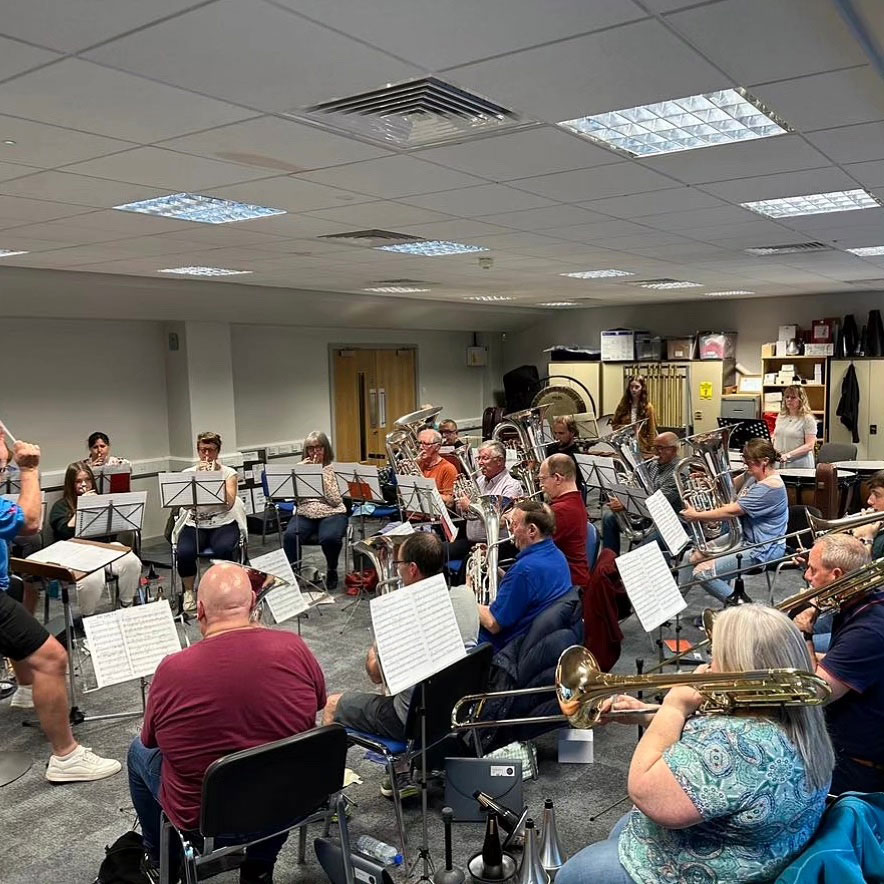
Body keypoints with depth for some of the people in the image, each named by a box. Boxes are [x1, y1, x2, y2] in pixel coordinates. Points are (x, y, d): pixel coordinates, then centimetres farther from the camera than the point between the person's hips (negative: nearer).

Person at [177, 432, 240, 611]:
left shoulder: (228, 473, 4)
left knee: (223, 550, -34)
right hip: (195, 525, 1)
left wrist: (216, 477, -15)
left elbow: (229, 503, -12)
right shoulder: (188, 473, 7)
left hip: (223, 524, -1)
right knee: (184, 553, -30)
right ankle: (189, 592, -1)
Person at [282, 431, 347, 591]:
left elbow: (335, 500, -8)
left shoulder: (334, 469, 5)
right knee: (290, 536, -30)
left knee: (329, 538, -34)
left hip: (331, 513, -2)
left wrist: (321, 475, -12)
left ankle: (332, 571, -4)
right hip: (305, 513, 2)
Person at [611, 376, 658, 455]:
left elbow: (652, 432, -2)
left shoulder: (648, 408, -3)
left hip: (642, 448, -2)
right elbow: (614, 424, 12)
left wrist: (651, 450, -7)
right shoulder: (622, 405, 6)